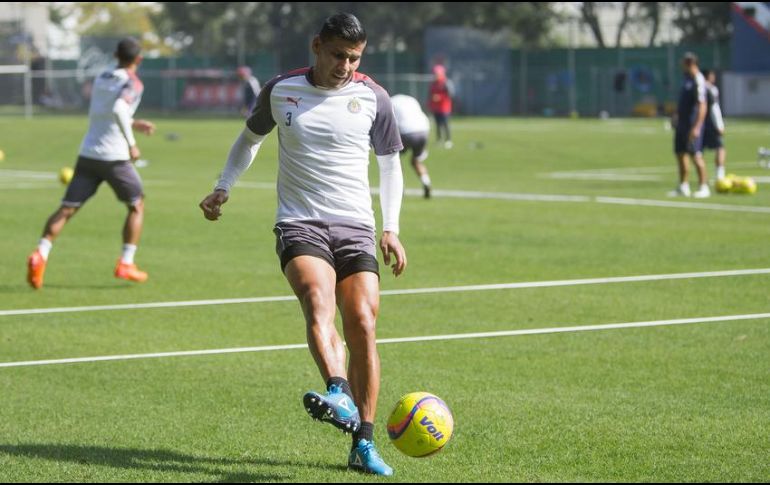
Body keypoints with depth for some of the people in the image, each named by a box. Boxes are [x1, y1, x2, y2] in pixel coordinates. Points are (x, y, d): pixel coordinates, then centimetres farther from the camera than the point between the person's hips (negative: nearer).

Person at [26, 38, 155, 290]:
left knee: (67, 208, 1)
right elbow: (118, 109, -26)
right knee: (137, 205, 15)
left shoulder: (101, 79, 15)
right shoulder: (132, 84, -7)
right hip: (115, 156, -5)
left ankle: (41, 254, -19)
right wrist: (131, 143, -18)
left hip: (88, 153, 5)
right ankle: (126, 263, 9)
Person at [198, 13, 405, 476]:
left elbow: (390, 162, 14)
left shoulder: (372, 97, 2)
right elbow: (251, 137, 23)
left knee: (362, 324, -10)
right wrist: (223, 188, 13)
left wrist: (391, 229, 6)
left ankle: (364, 445, -2)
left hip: (355, 227, 1)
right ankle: (339, 394, -53)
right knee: (318, 299, -29)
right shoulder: (280, 90, 4)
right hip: (299, 225, -1)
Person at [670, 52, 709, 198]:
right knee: (680, 153, 11)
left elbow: (702, 105, -21)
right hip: (682, 123, 10)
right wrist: (677, 117, 23)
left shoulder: (698, 81, -16)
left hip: (692, 124, -10)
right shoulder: (687, 78, 13)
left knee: (696, 154, -8)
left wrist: (697, 127, -25)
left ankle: (704, 187, -2)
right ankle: (683, 187, 18)